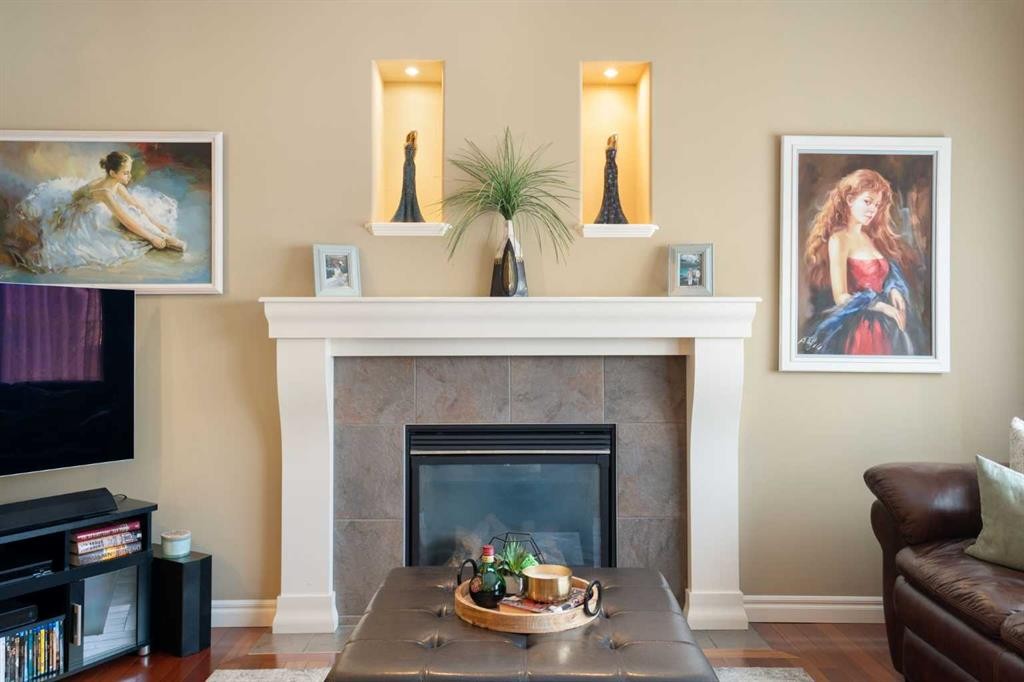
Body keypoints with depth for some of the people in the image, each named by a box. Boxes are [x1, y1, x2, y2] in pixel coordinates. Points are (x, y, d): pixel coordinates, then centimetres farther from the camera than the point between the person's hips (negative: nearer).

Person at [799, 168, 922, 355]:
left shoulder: (869, 238, 20)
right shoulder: (838, 239, -6)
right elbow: (841, 298, -11)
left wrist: (893, 292, -2)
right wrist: (880, 306, -17)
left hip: (878, 319, 7)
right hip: (855, 324, -7)